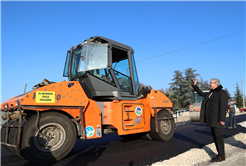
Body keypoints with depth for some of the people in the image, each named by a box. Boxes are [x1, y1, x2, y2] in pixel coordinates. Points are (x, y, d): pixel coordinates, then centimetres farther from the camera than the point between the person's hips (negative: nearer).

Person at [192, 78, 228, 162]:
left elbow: (223, 107, -17)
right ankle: (220, 154, 19)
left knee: (218, 136, -5)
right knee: (215, 136, 11)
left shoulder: (222, 93, -11)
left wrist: (222, 119, -21)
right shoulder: (210, 93, 14)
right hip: (211, 119, 9)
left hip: (217, 119, -9)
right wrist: (195, 85, 17)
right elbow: (201, 93, 26)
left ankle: (221, 156, 5)